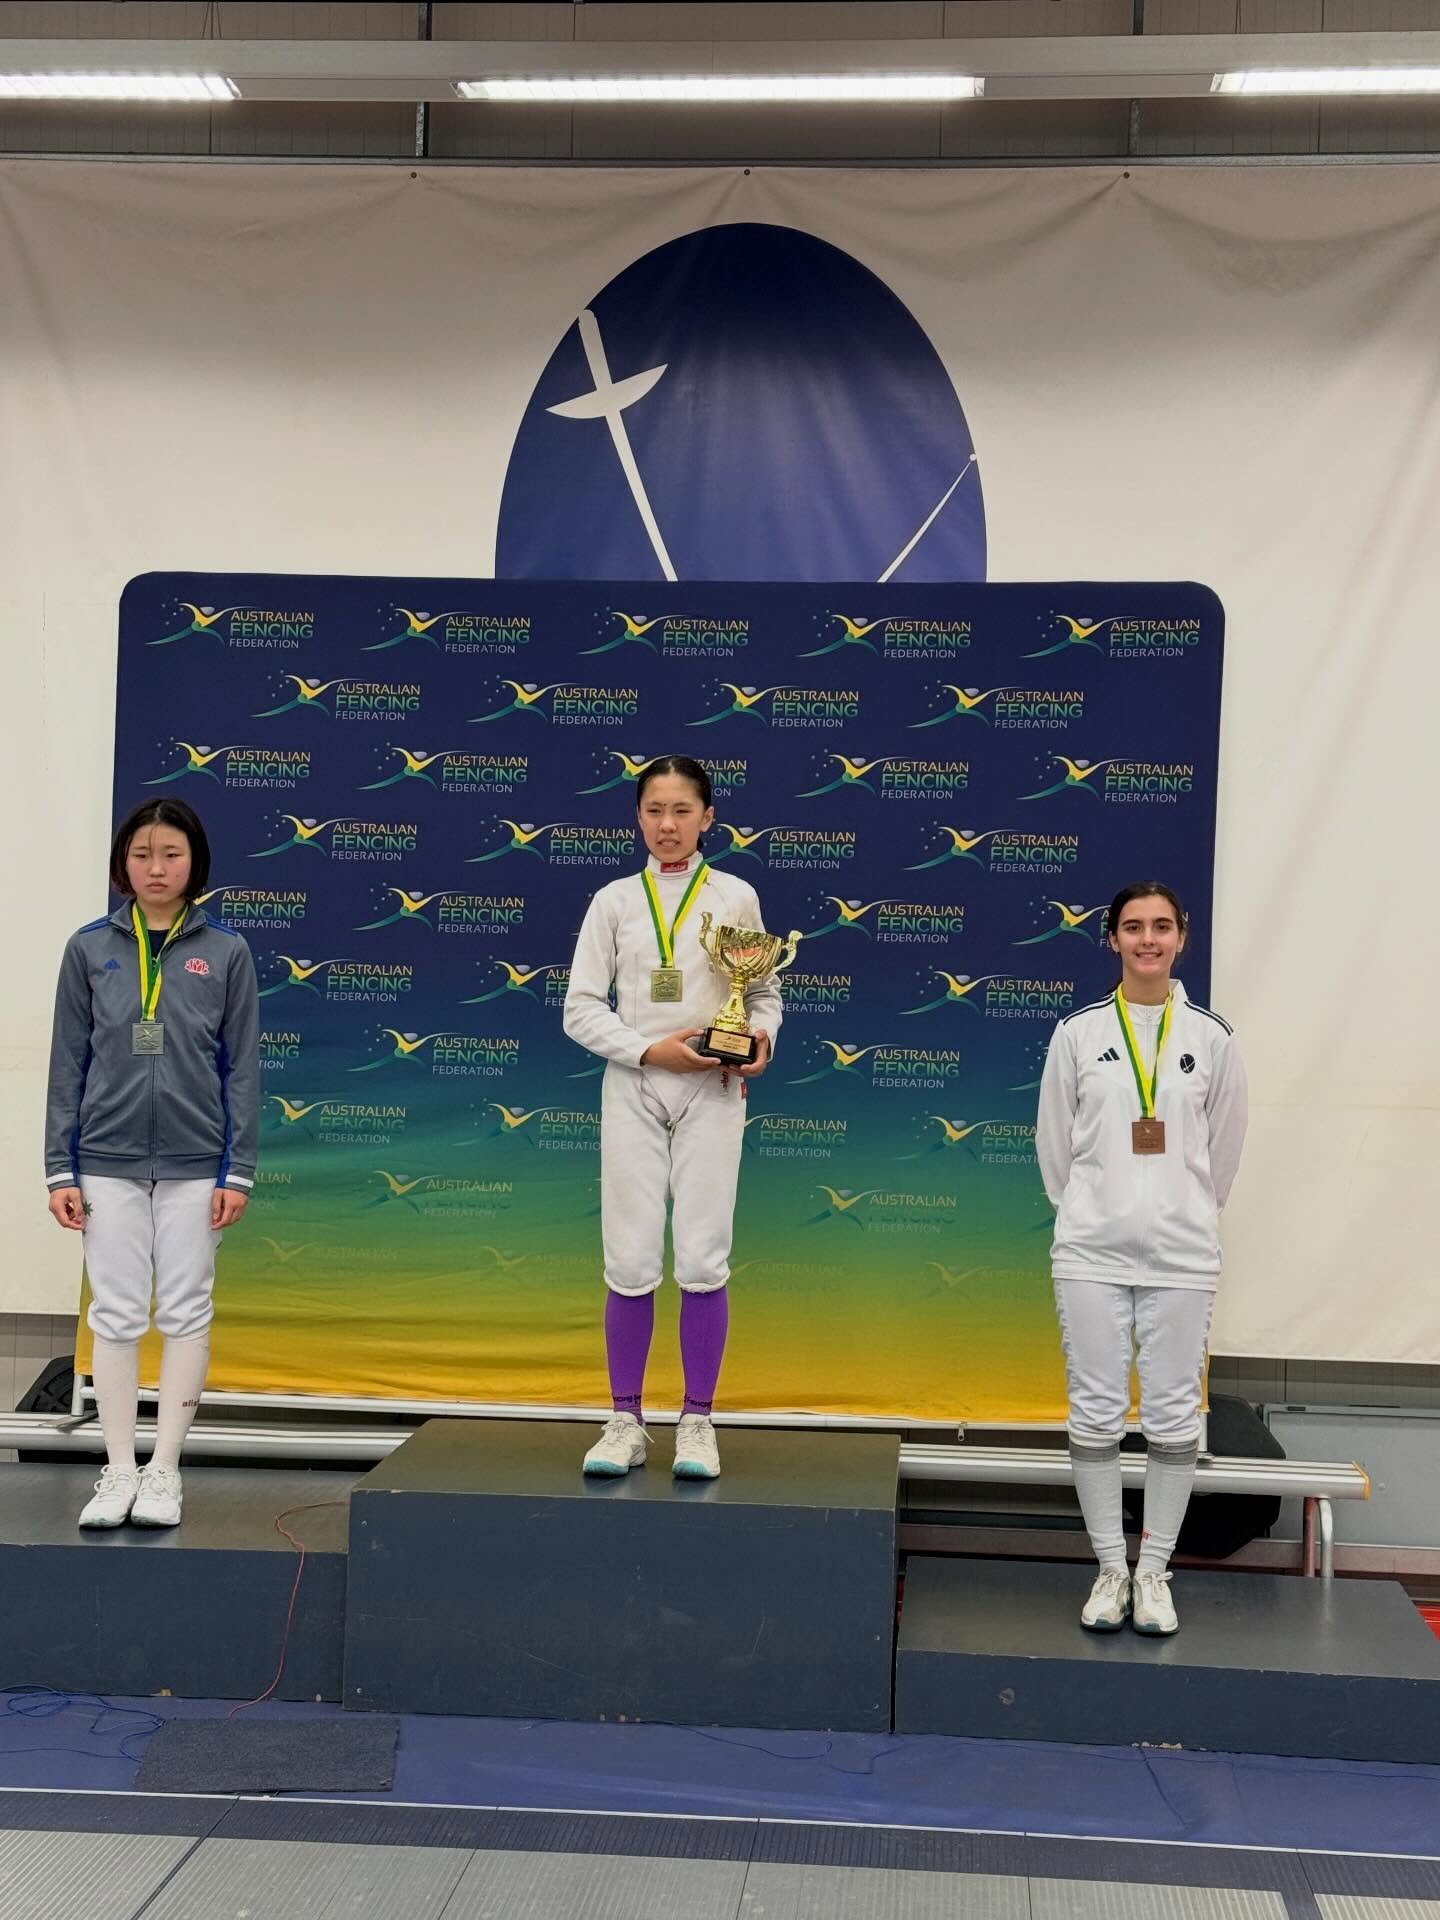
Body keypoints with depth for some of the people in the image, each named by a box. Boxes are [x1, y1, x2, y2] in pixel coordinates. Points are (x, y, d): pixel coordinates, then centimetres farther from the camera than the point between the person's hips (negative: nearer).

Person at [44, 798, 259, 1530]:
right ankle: (118, 1472, 14)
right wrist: (60, 1169, 0)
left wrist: (238, 1170, -4)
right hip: (108, 1163, 1)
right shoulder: (90, 948, 2)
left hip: (194, 1165, 0)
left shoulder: (226, 952, 0)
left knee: (186, 1314, 5)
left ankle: (165, 1470, 15)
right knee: (115, 1316, 5)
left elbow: (242, 1066, 1)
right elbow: (68, 1062, 3)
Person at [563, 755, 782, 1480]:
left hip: (711, 1093, 0)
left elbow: (765, 994, 11)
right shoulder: (614, 901, 5)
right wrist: (650, 1049, -12)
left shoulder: (736, 897, 6)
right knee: (630, 1262, -1)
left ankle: (697, 1421, 10)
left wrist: (759, 1038, -11)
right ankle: (626, 1421, 10)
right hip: (633, 1089, 0)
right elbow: (580, 1010, 2)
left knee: (702, 1259, -2)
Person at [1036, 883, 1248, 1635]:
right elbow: (1054, 1144, 8)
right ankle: (1110, 1569, 16)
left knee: (1173, 1418, 4)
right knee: (1096, 1415, 3)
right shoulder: (1078, 1032, 1)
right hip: (1091, 1254, 0)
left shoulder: (1211, 1037, 2)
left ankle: (1154, 1571, 17)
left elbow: (1222, 1150, 11)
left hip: (1181, 1256, 0)